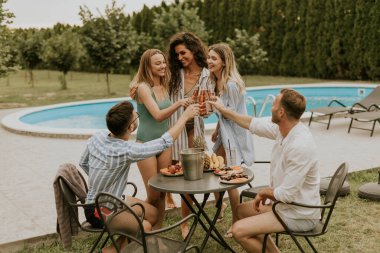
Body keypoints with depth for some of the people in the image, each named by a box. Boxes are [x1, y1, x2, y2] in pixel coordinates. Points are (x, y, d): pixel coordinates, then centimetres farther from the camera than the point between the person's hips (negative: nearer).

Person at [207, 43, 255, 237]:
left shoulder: (231, 84, -22)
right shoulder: (218, 82, 6)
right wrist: (217, 130, 17)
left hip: (234, 136, -9)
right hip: (225, 135, 9)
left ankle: (237, 223, 14)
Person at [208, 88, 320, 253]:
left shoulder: (300, 146, -32)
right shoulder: (283, 128, -5)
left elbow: (286, 194, -28)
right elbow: (252, 124, 13)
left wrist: (265, 192, -9)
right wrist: (223, 110, 21)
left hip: (299, 215, -9)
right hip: (287, 202, 9)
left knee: (239, 230, -16)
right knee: (242, 210, 23)